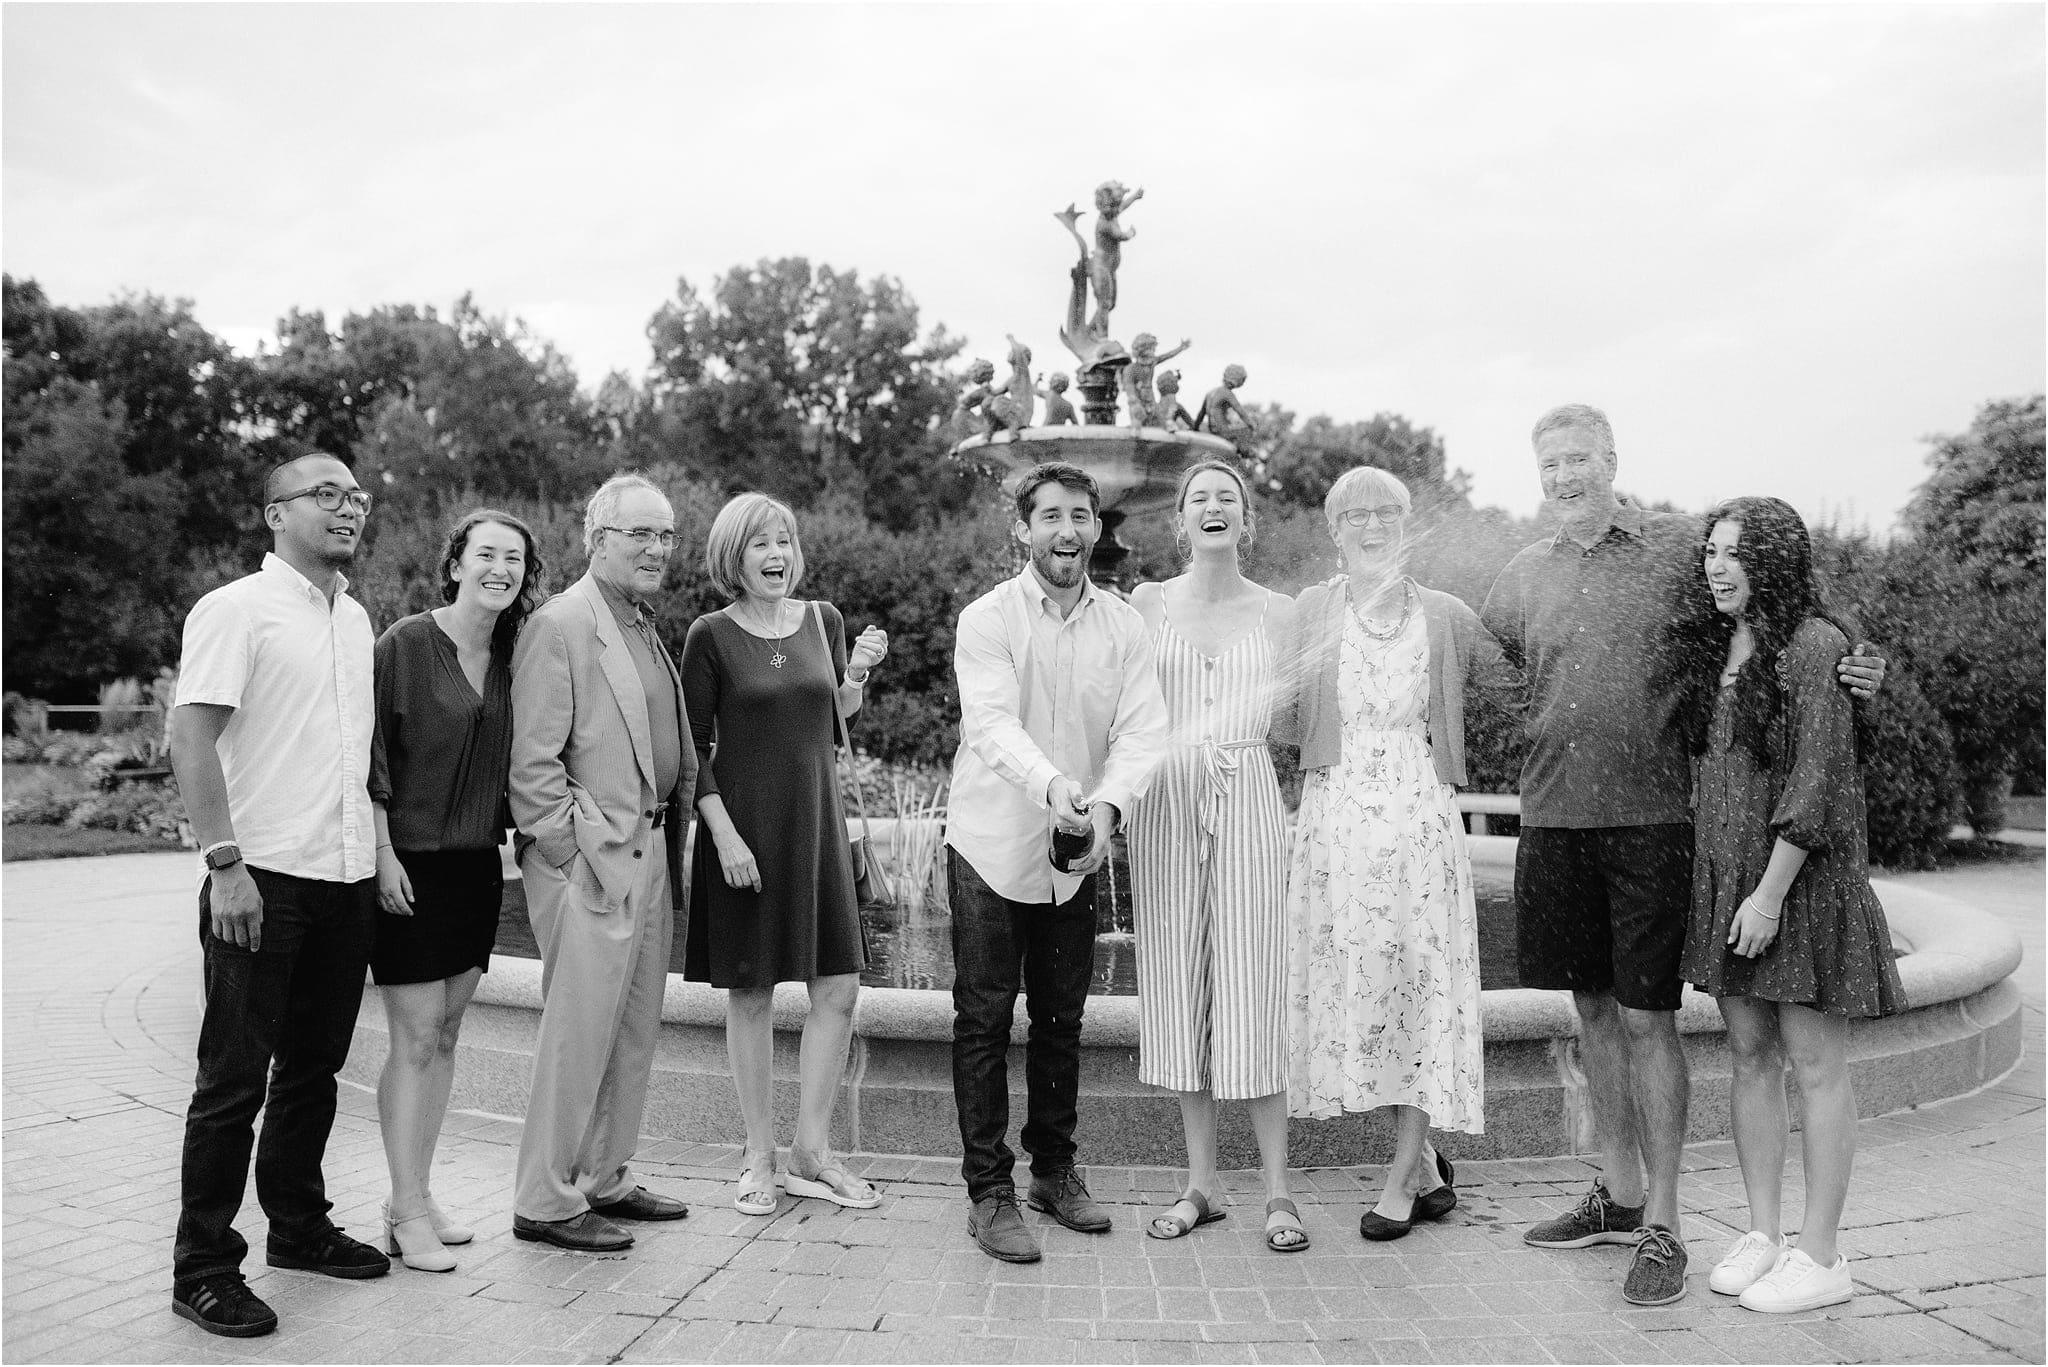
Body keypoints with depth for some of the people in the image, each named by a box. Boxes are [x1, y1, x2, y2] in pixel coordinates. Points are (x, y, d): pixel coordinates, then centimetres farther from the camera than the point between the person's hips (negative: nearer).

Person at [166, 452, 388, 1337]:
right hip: (265, 880, -7)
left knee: (314, 1066, 17)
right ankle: (203, 1267, 12)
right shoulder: (235, 610, -7)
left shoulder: (355, 618, 14)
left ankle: (298, 1227, 31)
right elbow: (189, 738, -14)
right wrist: (225, 865, -20)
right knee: (235, 1078, 1)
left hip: (348, 878, 7)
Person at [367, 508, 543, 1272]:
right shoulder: (404, 644, -9)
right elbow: (372, 759, -11)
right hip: (413, 861, -6)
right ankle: (408, 1215, 5)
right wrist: (384, 855, -14)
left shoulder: (510, 657, 8)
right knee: (415, 1038, -4)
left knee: (446, 1034, 11)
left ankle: (416, 1195, 21)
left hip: (477, 863, 6)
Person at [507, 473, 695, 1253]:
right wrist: (576, 857, -15)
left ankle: (604, 1179, 27)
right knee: (579, 1033, -2)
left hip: (651, 856, 9)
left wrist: (672, 850, 13)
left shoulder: (646, 628, 16)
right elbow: (532, 763, -14)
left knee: (635, 1032, 14)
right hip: (591, 863, -8)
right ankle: (545, 1202, 11)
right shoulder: (559, 626, -10)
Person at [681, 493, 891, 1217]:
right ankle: (759, 1158, 17)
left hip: (816, 822, 4)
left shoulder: (822, 620, 7)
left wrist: (857, 676, -2)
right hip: (745, 824, -4)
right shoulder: (712, 635, -5)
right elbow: (693, 747, -5)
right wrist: (724, 833, -13)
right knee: (750, 993, 4)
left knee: (839, 987, 2)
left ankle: (811, 1151, 16)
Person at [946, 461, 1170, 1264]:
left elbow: (1142, 731, -9)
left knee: (1061, 1019, 14)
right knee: (984, 1021, 1)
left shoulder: (1124, 628, 1)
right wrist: (1051, 784, -43)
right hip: (992, 846, -3)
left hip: (1076, 854, 4)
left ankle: (1055, 1170, 30)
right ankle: (989, 1192, 11)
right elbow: (992, 723, -24)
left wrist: (1107, 805, -29)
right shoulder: (987, 620, -9)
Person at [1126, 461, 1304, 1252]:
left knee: (1253, 987, -3)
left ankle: (1277, 1191, 6)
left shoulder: (1278, 613, 7)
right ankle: (1200, 1182, 15)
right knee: (1177, 987, 4)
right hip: (1164, 801, 1)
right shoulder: (1147, 605, 7)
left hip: (1248, 799, -1)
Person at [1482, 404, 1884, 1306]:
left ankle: (1662, 1225, 11)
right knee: (1593, 1007, 13)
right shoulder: (1522, 578, 11)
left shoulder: (1682, 547, 1)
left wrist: (1852, 667, -8)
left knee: (1647, 1018, -2)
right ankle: (1619, 1195, 29)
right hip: (1553, 818, 4)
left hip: (1652, 819, -4)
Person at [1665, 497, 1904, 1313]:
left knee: (1815, 1063, 1)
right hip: (1721, 873, 7)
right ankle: (1762, 1235, 21)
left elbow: (1818, 781, -15)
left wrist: (1770, 892, -17)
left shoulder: (1816, 645, -11)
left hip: (1803, 876, -7)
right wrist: (1725, 887, 8)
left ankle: (1821, 1257, 10)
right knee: (1750, 1055, 11)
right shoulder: (1709, 648, 11)